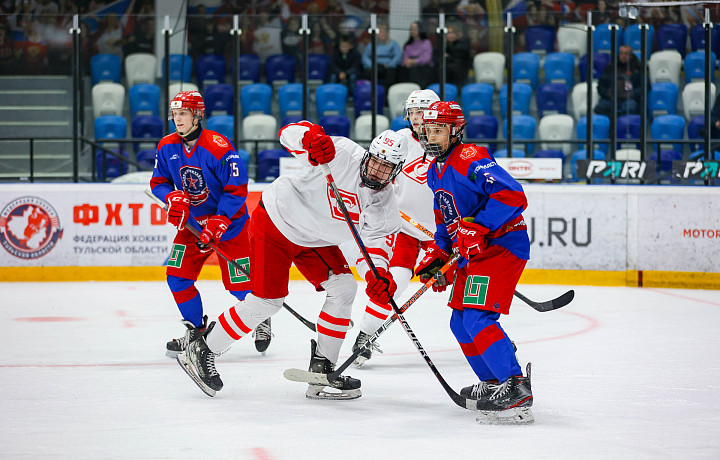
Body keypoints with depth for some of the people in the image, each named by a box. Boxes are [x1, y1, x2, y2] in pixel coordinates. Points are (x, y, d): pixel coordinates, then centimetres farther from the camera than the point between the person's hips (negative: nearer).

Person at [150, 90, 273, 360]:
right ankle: (196, 329, 11)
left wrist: (218, 223, -26)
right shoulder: (167, 147, -4)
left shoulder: (218, 148, -23)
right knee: (177, 275, -6)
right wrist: (172, 197, -18)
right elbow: (158, 182, 5)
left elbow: (237, 189, -21)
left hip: (228, 221, -6)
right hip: (191, 221, 6)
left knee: (238, 282, -6)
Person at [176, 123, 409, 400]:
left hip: (314, 240, 7)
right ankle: (201, 352, 6)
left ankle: (322, 370, 0)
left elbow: (373, 249, -14)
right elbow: (290, 133, -29)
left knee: (343, 286, -7)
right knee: (266, 301, -9)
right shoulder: (342, 154, -25)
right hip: (275, 223, -7)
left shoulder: (386, 209, -9)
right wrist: (313, 138, -52)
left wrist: (377, 276, -38)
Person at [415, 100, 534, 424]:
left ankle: (516, 389, -28)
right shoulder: (436, 170, 15)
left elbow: (512, 195, -29)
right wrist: (437, 254, 17)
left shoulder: (470, 160, -18)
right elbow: (445, 219, 28)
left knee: (476, 317, -23)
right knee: (460, 323, 15)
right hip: (473, 252, 11)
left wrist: (476, 227, -31)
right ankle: (493, 384, 28)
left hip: (501, 244, -11)